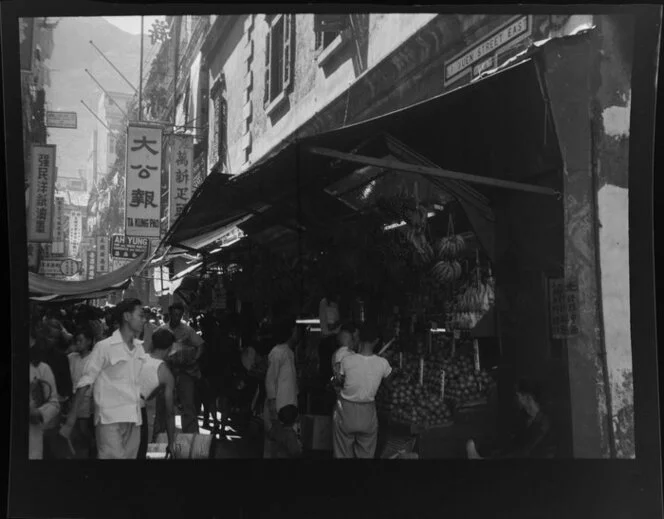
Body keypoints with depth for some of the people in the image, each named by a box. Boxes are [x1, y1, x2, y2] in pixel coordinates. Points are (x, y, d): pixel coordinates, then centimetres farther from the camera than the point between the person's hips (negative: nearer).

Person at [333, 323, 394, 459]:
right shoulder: (382, 363, -14)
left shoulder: (347, 361, -18)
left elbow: (340, 382, 0)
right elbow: (387, 380, 7)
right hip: (368, 413, 1)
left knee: (343, 453, 12)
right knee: (366, 454, 15)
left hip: (346, 411, -1)